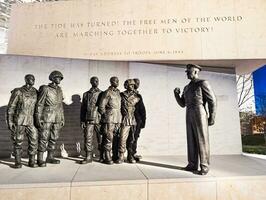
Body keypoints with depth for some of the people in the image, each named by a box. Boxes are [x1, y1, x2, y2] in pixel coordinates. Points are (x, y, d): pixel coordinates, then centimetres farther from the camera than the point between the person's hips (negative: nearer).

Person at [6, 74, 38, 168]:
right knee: (18, 142, 4)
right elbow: (10, 108, -5)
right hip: (19, 121, -3)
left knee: (34, 141, -2)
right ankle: (18, 162, 18)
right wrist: (9, 122, -10)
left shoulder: (35, 92, 5)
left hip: (31, 121, 3)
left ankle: (32, 161, 10)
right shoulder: (18, 92, -6)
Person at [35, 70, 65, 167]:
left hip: (57, 118, 6)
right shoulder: (45, 89, -5)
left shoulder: (59, 90, 12)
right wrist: (38, 118, -13)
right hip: (46, 117, -6)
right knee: (43, 138, -3)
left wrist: (62, 118, 13)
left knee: (54, 138, 9)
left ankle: (50, 157, 19)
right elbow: (39, 104, -7)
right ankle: (40, 159, 7)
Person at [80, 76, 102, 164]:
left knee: (101, 139, 5)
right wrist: (82, 121, 4)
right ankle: (88, 157, 9)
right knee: (88, 138, -1)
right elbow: (83, 108, 12)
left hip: (99, 119, -1)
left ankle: (102, 156, 19)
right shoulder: (86, 94, 12)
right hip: (89, 120, 1)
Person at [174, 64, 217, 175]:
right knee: (191, 141, 7)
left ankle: (204, 166, 3)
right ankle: (193, 164, 14)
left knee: (202, 141, -4)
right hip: (189, 116, 7)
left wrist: (212, 117, -11)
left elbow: (212, 100, -6)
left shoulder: (203, 83, -2)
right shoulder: (186, 88, 20)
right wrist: (176, 94, 1)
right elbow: (182, 104, 18)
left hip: (200, 115, -7)